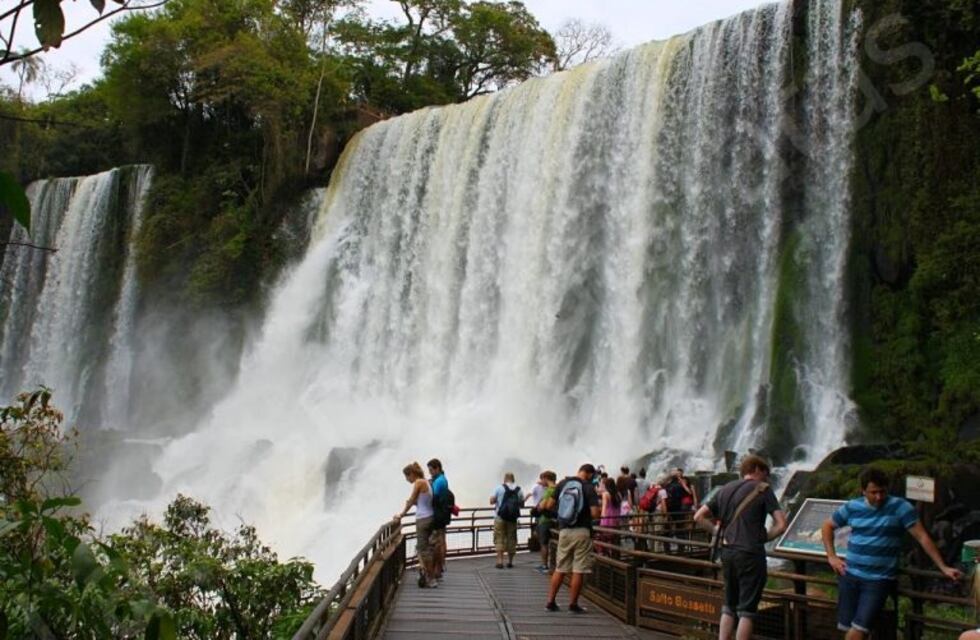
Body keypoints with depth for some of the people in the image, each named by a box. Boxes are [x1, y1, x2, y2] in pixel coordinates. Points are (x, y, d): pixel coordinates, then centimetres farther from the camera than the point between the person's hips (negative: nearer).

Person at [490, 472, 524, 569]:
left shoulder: (499, 488, -6)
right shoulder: (519, 490, 3)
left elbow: (491, 501, -5)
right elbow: (522, 503, 11)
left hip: (500, 517, -2)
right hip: (513, 518, 3)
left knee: (499, 539, 2)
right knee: (511, 539, 10)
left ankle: (500, 561, -5)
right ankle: (510, 562, 13)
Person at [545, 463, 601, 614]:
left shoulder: (562, 484, 4)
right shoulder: (589, 487, -9)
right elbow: (595, 513, -15)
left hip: (564, 530, 4)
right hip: (582, 531, -4)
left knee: (560, 568, 13)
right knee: (578, 570, 3)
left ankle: (551, 601, 14)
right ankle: (573, 604, 7)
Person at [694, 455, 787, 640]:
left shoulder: (725, 489, 13)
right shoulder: (762, 489, -3)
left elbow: (699, 517, 12)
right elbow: (781, 525, -12)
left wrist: (718, 532, 10)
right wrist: (763, 538, 2)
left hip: (727, 552, 6)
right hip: (750, 554, -6)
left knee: (729, 606, 17)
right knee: (747, 610, 1)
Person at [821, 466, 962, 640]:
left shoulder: (899, 507, -6)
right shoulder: (852, 507, 3)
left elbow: (922, 537, -6)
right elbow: (827, 526, 17)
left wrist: (943, 567, -9)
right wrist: (831, 557, 8)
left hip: (879, 580, -4)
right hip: (850, 575, 4)